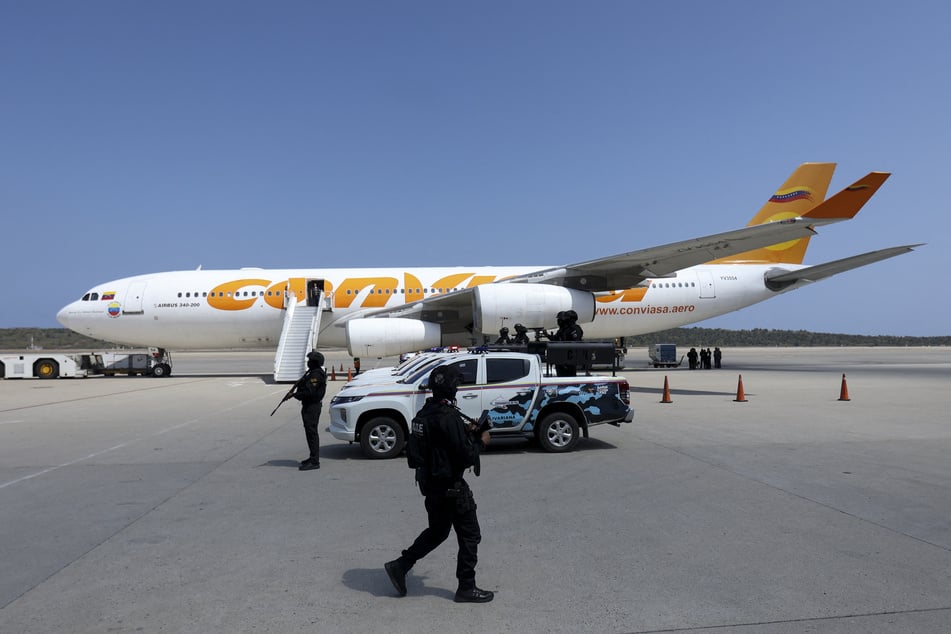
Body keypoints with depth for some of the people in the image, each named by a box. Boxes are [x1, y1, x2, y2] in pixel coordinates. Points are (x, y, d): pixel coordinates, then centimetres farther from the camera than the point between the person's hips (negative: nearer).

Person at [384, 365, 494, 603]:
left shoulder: (425, 412, 5)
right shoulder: (449, 417, -24)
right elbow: (466, 457, -24)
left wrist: (466, 431, 10)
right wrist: (481, 442, -6)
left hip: (430, 483, 9)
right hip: (450, 486, -9)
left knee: (437, 531, 24)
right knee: (469, 535, 7)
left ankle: (400, 566, 23)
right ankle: (466, 588, 17)